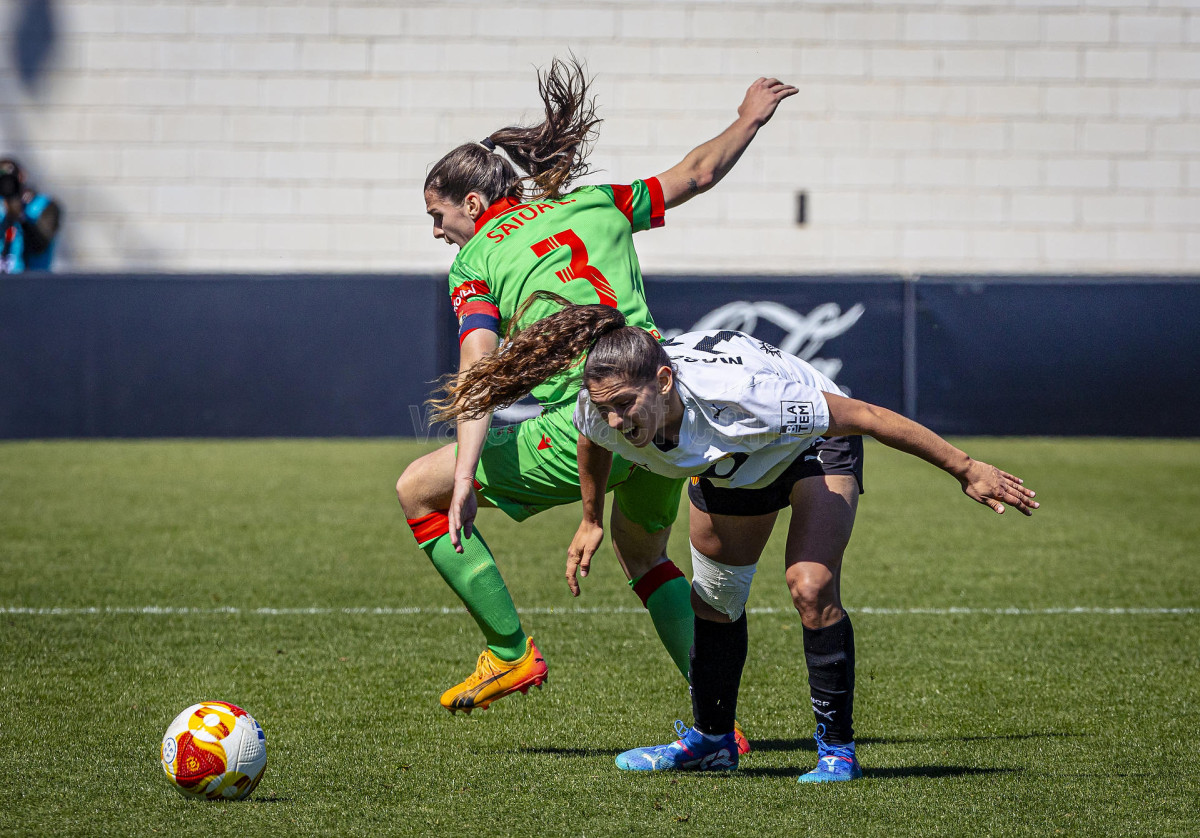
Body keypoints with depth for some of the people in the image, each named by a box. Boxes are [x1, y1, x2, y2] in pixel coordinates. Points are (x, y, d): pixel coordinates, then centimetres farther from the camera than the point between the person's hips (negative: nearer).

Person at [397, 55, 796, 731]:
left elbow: (479, 366, -12)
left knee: (417, 491, 10)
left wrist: (464, 476, -20)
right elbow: (697, 175, 24)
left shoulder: (476, 260, 3)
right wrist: (750, 119, 41)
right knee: (643, 553, 33)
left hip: (585, 430, -6)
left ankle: (511, 652, 10)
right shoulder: (595, 204, 16)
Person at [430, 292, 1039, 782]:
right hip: (728, 465, 6)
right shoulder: (603, 411, -30)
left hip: (816, 442, -6)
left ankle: (837, 749, -9)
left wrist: (966, 470, -30)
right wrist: (591, 521, 13)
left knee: (811, 588, -22)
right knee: (714, 601, 13)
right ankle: (711, 741, 34)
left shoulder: (738, 396, -46)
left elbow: (866, 416, -36)